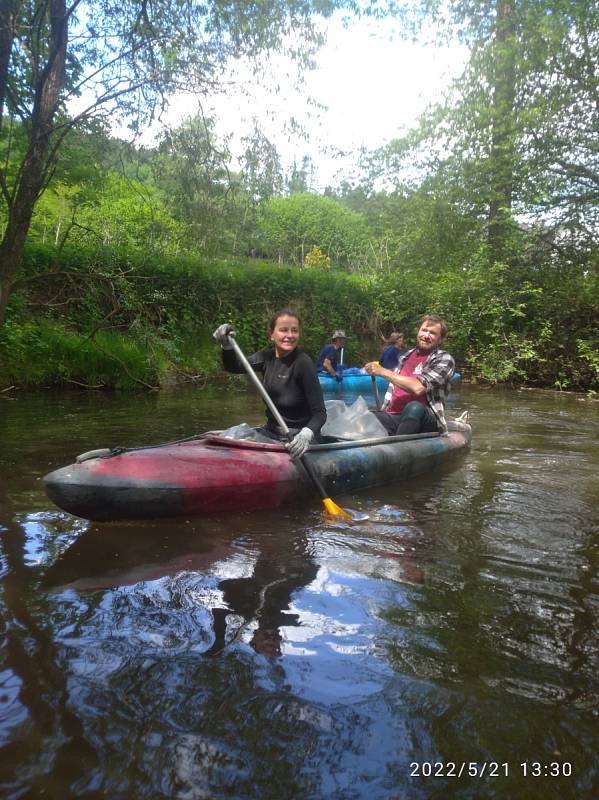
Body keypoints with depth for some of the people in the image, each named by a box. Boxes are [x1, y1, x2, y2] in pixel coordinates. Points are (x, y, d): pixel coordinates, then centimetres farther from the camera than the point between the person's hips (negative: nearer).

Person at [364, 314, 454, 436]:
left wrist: (383, 371, -9)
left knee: (414, 408, -40)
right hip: (393, 417, 5)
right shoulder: (406, 356, 21)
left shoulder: (444, 359, 2)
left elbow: (418, 388, -14)